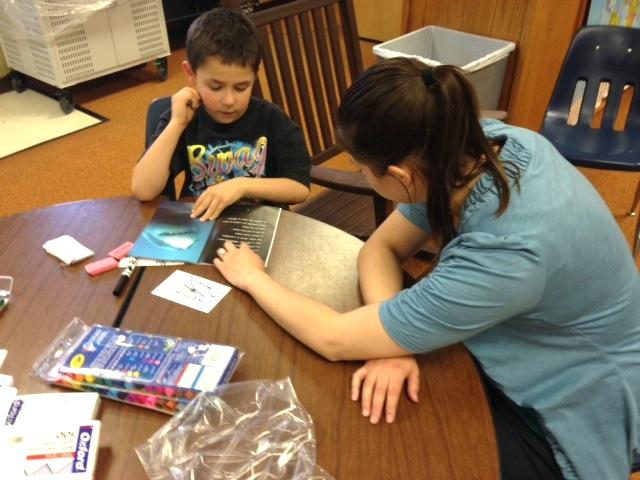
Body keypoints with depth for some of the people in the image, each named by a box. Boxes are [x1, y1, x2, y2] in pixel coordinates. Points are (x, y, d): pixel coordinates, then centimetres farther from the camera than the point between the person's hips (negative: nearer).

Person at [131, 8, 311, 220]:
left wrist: (243, 185, -20)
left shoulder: (271, 119, -7)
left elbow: (300, 188, -10)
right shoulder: (183, 119, -6)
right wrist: (177, 124, -18)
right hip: (198, 226, 1)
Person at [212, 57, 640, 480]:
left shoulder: (505, 255, -39)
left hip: (566, 419, -6)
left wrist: (253, 277, -12)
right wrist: (391, 336, -23)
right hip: (520, 362, 6)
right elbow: (381, 247, -6)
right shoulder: (480, 146, -18)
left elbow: (335, 339, -28)